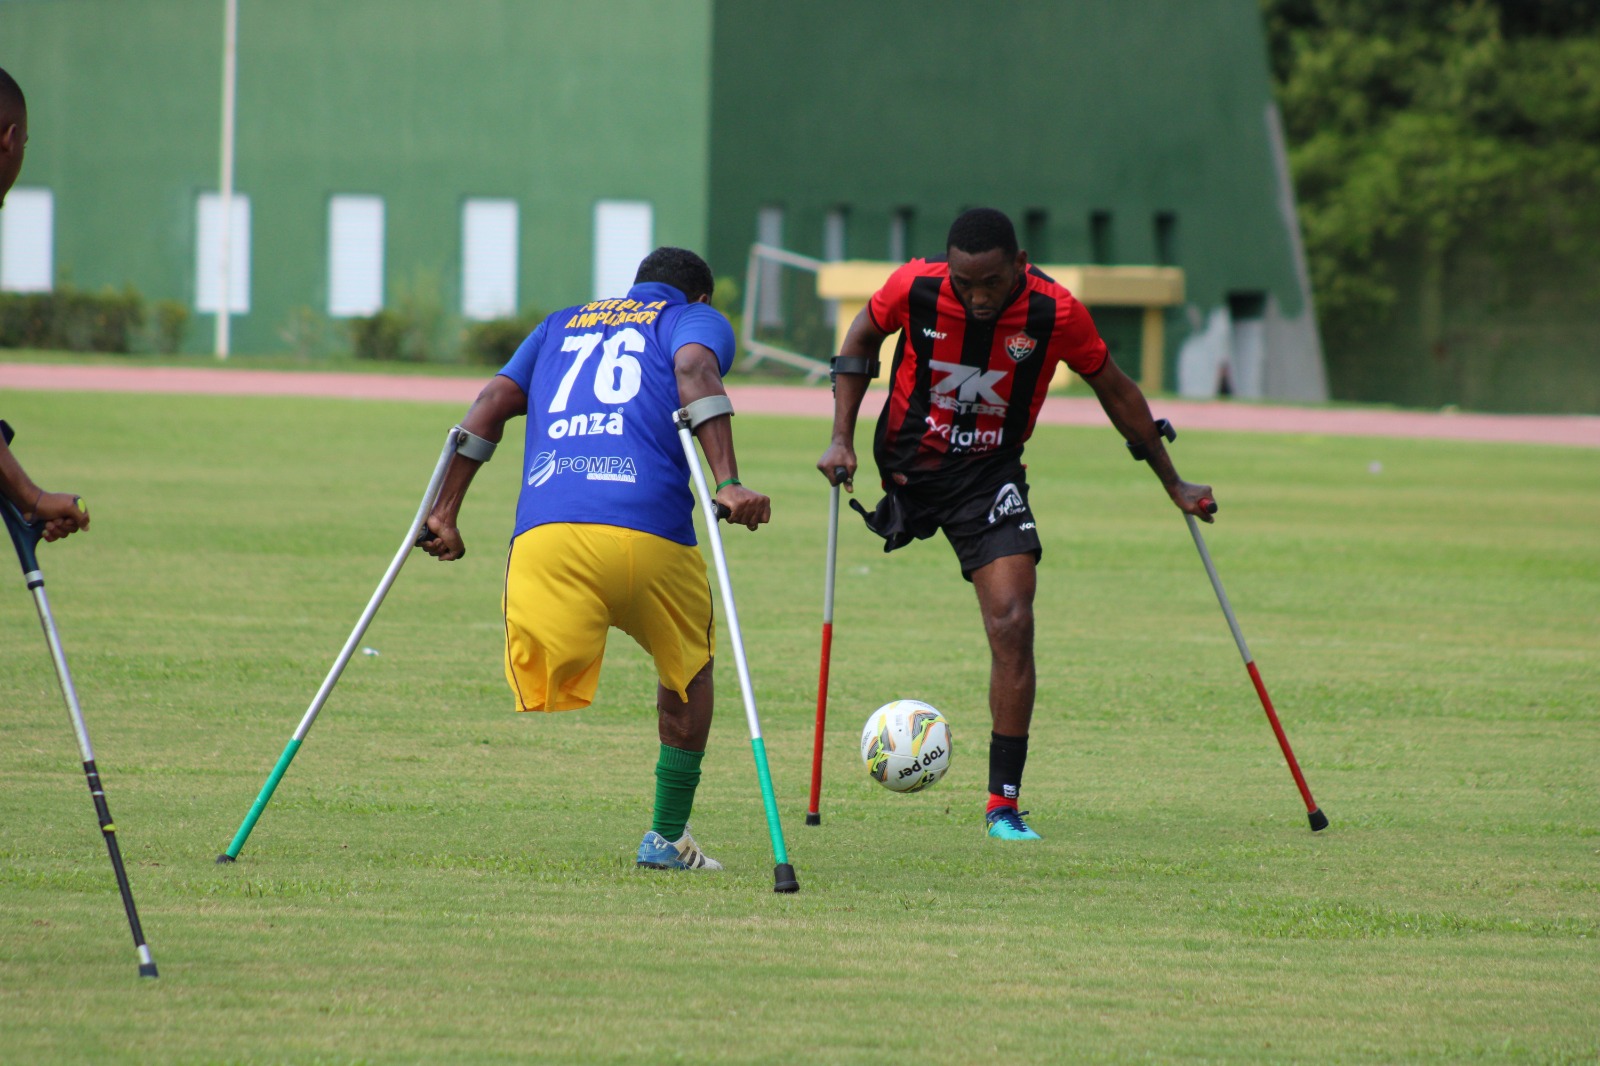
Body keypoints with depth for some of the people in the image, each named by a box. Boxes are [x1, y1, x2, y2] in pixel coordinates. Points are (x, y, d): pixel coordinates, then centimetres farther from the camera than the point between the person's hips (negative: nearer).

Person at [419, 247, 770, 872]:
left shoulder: (562, 326, 33)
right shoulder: (697, 319, 20)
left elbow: (492, 403, 21)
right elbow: (696, 373, -3)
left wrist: (444, 513, 19)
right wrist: (726, 485, -15)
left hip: (542, 533, 2)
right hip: (648, 530, -2)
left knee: (544, 703, -2)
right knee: (687, 670, 26)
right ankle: (667, 838, 30)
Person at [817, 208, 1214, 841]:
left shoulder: (1055, 313, -19)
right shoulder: (913, 288, -19)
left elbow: (1114, 391, -2)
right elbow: (860, 341, 3)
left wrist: (1173, 485, 6)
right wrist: (841, 439, -5)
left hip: (990, 474, -1)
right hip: (906, 465, 1)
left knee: (1013, 624, -13)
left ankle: (1003, 804, -9)